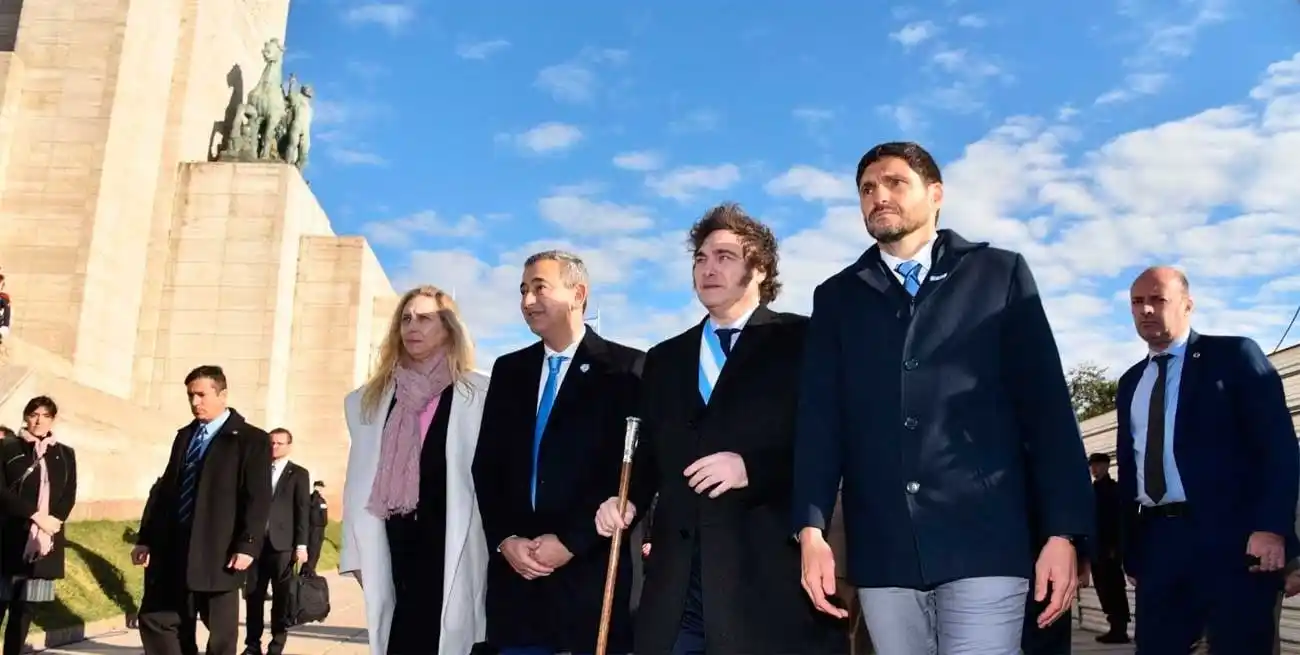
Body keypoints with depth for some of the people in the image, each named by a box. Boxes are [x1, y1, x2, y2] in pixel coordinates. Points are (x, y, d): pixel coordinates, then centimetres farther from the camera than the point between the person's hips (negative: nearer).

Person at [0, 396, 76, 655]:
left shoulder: (65, 454, 11)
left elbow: (69, 497, 5)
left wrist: (52, 522, -12)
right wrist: (35, 515, -16)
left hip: (45, 541, 2)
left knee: (24, 609, 5)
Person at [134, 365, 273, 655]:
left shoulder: (252, 440, -4)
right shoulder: (184, 436, 17)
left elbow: (258, 499, -10)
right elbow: (164, 489, 16)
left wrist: (247, 545, -18)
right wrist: (145, 538, 11)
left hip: (217, 553, -6)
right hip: (172, 550, 6)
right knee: (154, 621, 6)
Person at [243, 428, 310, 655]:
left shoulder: (298, 474, 4)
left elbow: (302, 511, -1)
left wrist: (301, 545, -8)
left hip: (282, 544, -3)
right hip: (256, 541, 3)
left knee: (282, 599, 1)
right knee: (253, 596, 5)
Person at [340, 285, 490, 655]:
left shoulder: (480, 394, -2)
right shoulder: (369, 399, 14)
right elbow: (360, 479, 12)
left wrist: (498, 546, -7)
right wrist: (355, 552, 8)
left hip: (453, 550, -4)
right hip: (397, 547, 4)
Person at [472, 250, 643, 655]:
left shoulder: (625, 369, -3)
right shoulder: (508, 370, 13)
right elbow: (486, 467, 11)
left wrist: (570, 542, -12)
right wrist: (504, 540, -3)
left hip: (592, 571, -4)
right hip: (515, 569, 4)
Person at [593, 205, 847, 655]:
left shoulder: (799, 341, 2)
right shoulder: (664, 359, 19)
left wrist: (753, 467, -17)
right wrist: (626, 500, 2)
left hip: (769, 576, -4)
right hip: (676, 580, 5)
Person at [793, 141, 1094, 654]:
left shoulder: (999, 273, 8)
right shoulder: (836, 297, 13)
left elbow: (1046, 406, 3)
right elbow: (819, 418, 4)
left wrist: (1063, 531, -5)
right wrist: (811, 529, -8)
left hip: (983, 539, -2)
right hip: (882, 550, 2)